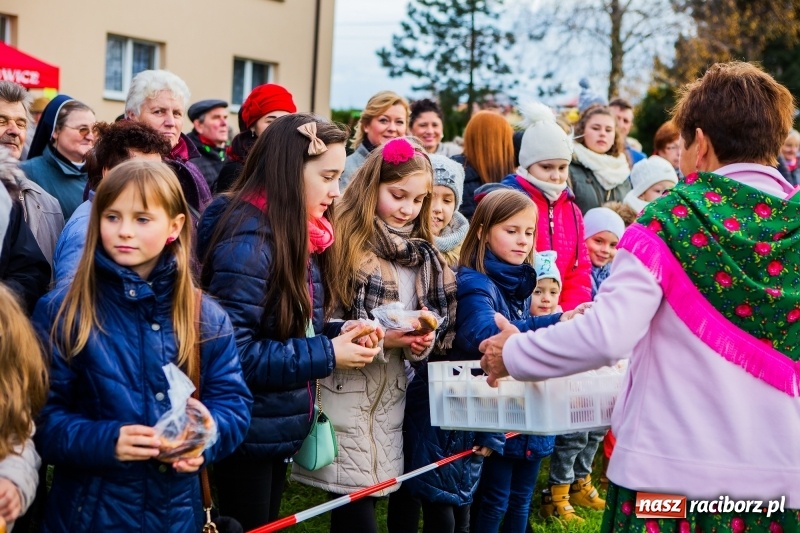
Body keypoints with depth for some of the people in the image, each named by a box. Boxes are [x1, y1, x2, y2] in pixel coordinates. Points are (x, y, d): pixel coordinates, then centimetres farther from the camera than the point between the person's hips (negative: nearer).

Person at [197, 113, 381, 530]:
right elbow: (232, 351, -27)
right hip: (247, 433, -9)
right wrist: (327, 355, -22)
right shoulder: (247, 242, -22)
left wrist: (336, 334, -5)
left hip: (278, 428, 9)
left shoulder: (292, 234, 7)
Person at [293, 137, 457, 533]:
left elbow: (440, 323, 15)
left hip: (392, 393, 6)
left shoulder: (424, 256, 10)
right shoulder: (342, 242, -10)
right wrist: (380, 337, -21)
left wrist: (423, 341, -7)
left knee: (369, 495, 12)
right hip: (347, 391, -6)